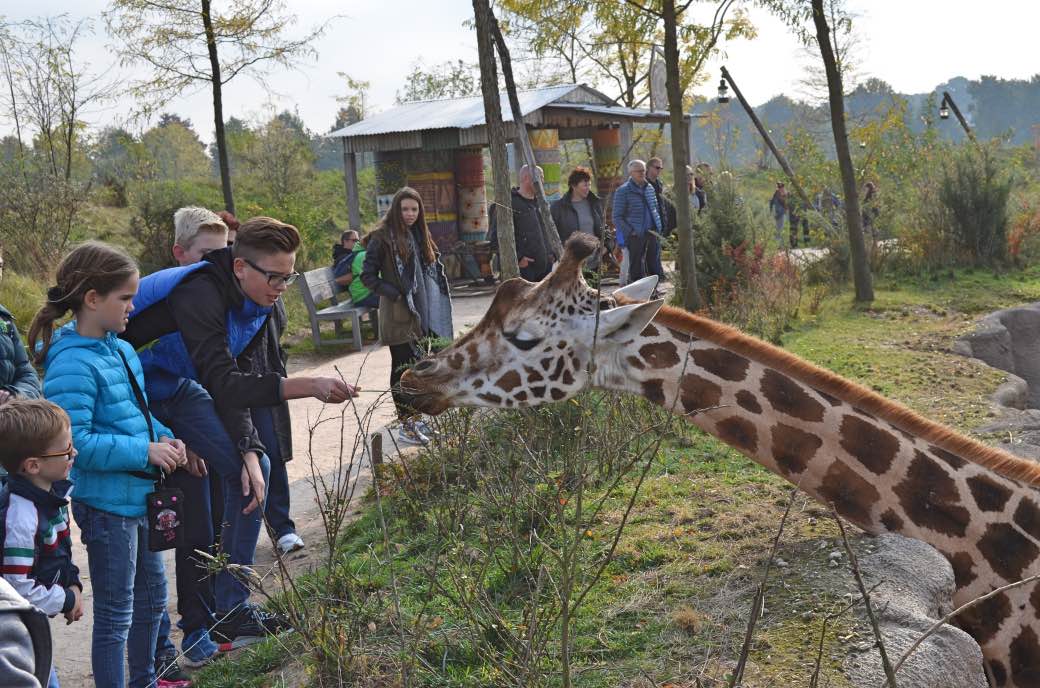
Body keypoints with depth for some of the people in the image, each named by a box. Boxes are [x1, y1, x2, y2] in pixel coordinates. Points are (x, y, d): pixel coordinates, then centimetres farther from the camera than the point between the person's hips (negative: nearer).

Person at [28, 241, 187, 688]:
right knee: (115, 613, 4)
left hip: (138, 495, 10)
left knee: (151, 593, 24)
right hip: (106, 503, -10)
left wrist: (163, 436, 1)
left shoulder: (122, 350, 6)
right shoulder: (72, 365, -22)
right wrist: (145, 451, -24)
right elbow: (76, 442, -28)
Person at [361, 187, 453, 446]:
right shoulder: (382, 237, -11)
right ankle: (405, 425, 5)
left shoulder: (419, 235, 12)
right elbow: (367, 275, -12)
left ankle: (415, 418, 23)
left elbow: (434, 268, 20)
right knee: (402, 368, -2)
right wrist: (394, 294, -18)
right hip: (398, 315, -7)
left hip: (421, 313, 7)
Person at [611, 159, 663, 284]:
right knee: (636, 270, -2)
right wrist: (630, 232, -16)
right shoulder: (623, 191, -7)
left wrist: (658, 228, 9)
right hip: (635, 236, -6)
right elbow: (617, 217, -8)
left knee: (652, 267, 12)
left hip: (651, 234, 6)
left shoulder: (650, 188, 13)